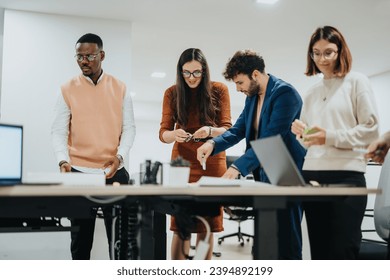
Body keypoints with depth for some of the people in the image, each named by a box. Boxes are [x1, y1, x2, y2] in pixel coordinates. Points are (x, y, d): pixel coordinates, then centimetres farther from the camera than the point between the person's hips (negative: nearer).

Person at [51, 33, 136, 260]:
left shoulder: (120, 88, 5)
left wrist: (120, 156, -13)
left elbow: (129, 127, 3)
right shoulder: (68, 90, 2)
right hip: (80, 172, -1)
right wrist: (63, 160, -18)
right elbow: (59, 130, -1)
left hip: (114, 172, 1)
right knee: (81, 235, 8)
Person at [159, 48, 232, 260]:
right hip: (183, 162, 0)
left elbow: (227, 130, -4)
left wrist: (210, 131, -26)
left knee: (207, 225, 5)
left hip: (212, 162, 0)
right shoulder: (172, 93, 0)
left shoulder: (219, 91, -2)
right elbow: (163, 133, -2)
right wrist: (174, 135, -26)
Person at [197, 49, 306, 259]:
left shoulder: (284, 93, -16)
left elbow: (271, 138, -25)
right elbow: (238, 130, 11)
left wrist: (238, 167, -30)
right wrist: (213, 143, -9)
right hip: (263, 177, 9)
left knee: (286, 240, -3)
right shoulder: (252, 97, 12)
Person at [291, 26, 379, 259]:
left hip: (346, 175, -5)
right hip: (312, 175, 6)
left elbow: (371, 129, -6)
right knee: (320, 252, 9)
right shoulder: (312, 92, 18)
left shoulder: (357, 81, 3)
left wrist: (330, 137, -16)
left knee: (342, 254, -5)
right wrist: (302, 132, -2)